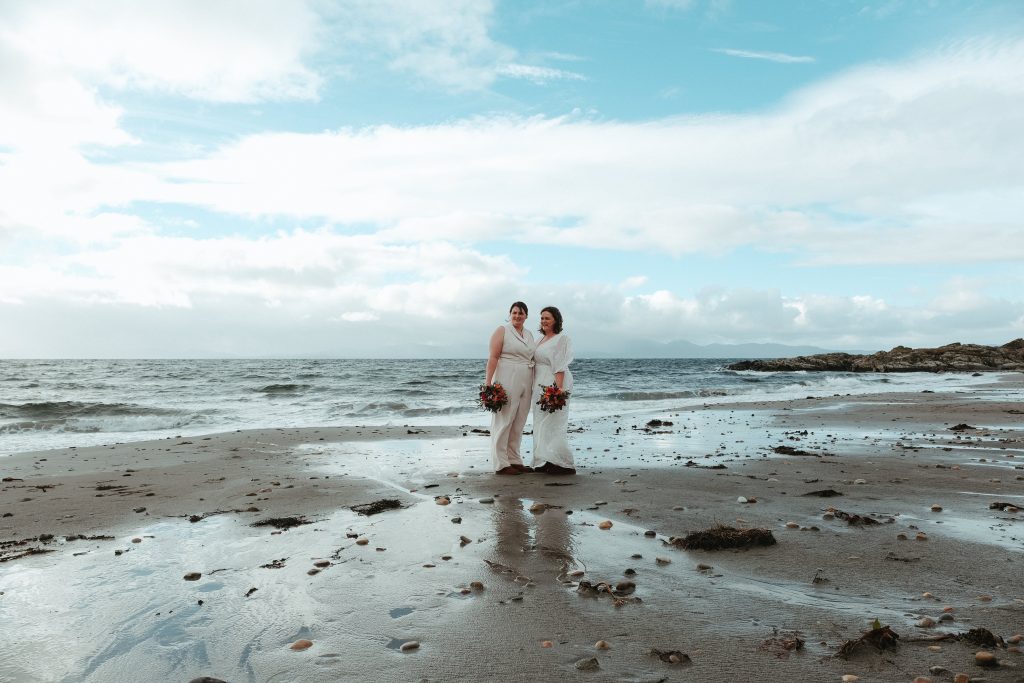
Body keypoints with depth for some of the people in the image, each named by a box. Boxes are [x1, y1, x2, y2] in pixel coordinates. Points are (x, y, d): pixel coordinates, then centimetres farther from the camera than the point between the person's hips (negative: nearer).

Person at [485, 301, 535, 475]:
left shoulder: (529, 334, 16)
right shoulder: (502, 331, -2)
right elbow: (493, 357, -9)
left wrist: (535, 385, 14)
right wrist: (488, 382, -17)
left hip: (526, 383, 7)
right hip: (507, 381, -7)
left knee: (519, 423, 10)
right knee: (503, 421, -4)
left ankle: (514, 460, 19)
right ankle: (501, 464, 0)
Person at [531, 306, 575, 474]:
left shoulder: (561, 339, -8)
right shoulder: (540, 339, 17)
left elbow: (560, 367, -17)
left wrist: (558, 388, -24)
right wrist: (535, 387, 13)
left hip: (554, 385, -9)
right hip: (540, 385, 9)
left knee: (554, 422, -8)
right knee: (541, 423, 9)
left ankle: (562, 464, -3)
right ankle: (545, 462, 16)